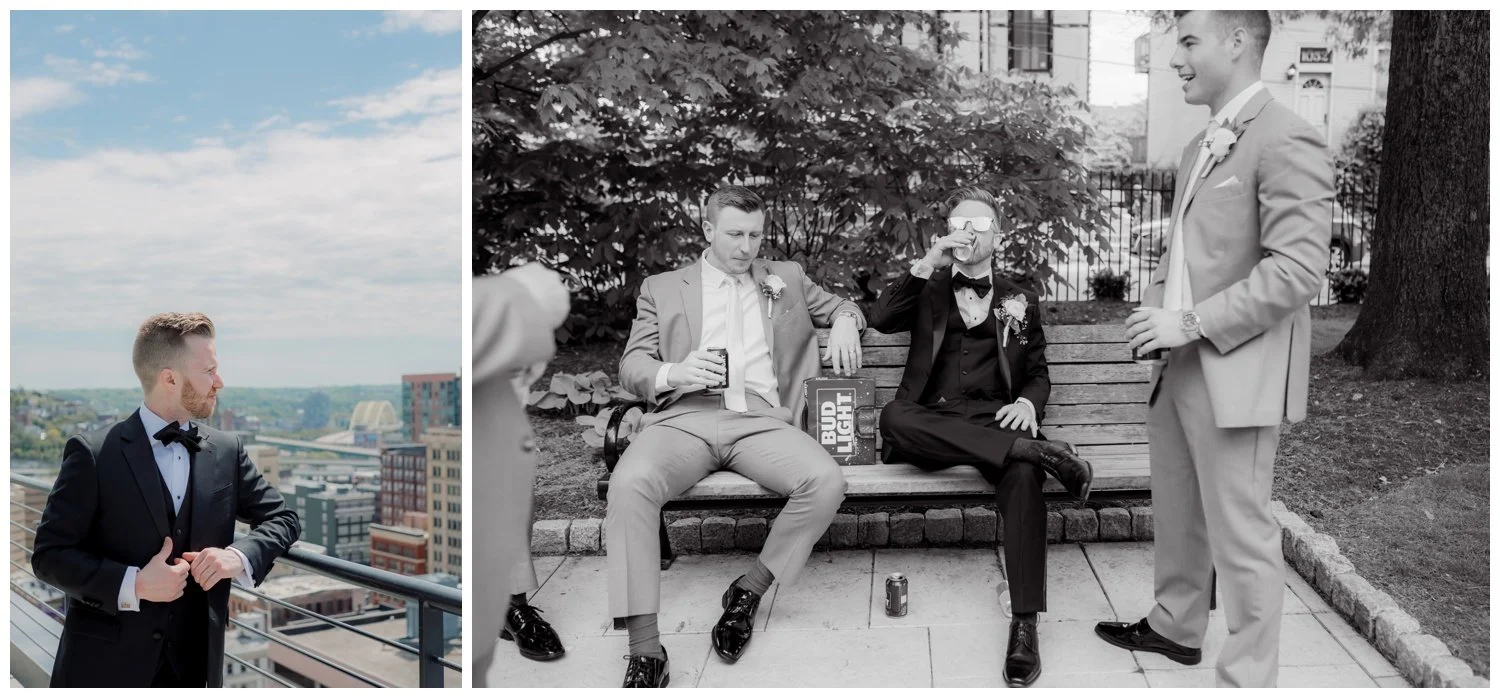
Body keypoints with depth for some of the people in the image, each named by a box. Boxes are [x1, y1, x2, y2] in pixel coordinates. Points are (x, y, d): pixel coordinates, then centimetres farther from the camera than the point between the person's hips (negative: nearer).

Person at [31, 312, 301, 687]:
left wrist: (240, 555, -11)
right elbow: (49, 555, -8)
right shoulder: (93, 453, -10)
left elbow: (282, 517, 8)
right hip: (105, 664, -3)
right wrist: (132, 585, -21)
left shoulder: (227, 451, 2)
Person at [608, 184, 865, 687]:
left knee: (827, 482, -28)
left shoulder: (786, 279, 24)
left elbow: (840, 306, 33)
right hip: (683, 417, -1)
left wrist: (845, 323, 7)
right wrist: (672, 373, -12)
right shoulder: (662, 288, 19)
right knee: (629, 484, -33)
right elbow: (631, 366, 12)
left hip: (761, 420, 2)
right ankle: (645, 652, -28)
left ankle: (749, 591, -8)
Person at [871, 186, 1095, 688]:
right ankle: (1035, 449, -34)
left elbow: (1038, 373, 17)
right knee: (892, 416, -36)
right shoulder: (928, 289, 19)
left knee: (1023, 474, -34)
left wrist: (1028, 403, -7)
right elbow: (880, 320, 0)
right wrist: (927, 264, -7)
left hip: (992, 420, 0)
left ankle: (1024, 623, -33)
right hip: (930, 421, 0)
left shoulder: (1019, 301, 21)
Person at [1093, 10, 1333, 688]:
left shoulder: (1285, 140, -13)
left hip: (1235, 372, -9)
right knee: (1176, 511, 21)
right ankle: (1176, 626, 40)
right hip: (1179, 364, 9)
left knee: (1240, 534, 2)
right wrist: (1157, 306, 6)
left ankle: (1247, 676, 17)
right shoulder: (1200, 146, 14)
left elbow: (1298, 267, -20)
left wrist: (1193, 322, -20)